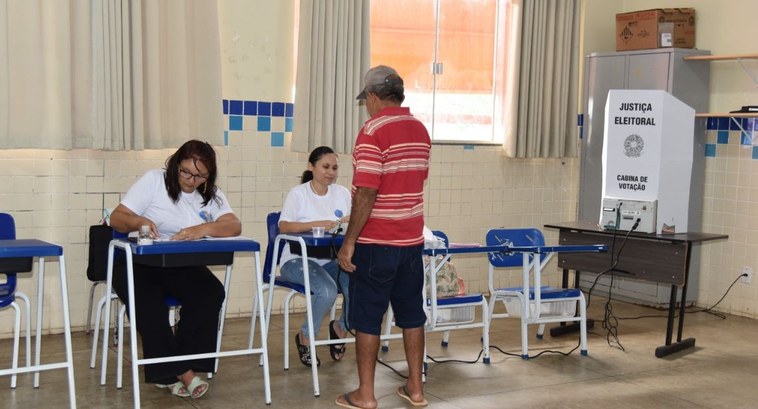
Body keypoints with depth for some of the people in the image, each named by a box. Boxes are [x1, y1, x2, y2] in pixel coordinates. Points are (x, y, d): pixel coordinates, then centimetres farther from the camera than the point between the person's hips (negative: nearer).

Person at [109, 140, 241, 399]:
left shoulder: (211, 194, 6)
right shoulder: (154, 180, -2)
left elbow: (234, 226, -10)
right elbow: (116, 218, -6)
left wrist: (203, 228, -31)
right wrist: (139, 221, -30)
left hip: (183, 265, 3)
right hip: (140, 263, -3)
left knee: (212, 293, -27)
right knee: (147, 303, -34)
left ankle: (170, 372, -23)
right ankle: (181, 372, -23)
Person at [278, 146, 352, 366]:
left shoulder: (342, 193, 12)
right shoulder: (298, 193, -1)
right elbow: (284, 226, -14)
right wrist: (316, 224, -28)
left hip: (332, 260, 4)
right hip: (299, 259, -4)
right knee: (327, 291, -33)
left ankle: (340, 327, 10)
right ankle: (305, 337, -3)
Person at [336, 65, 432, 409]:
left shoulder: (373, 130, -14)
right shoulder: (421, 130, 9)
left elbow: (366, 192, -20)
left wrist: (349, 242, -16)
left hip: (376, 242, -7)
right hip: (411, 240, 7)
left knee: (366, 317, 3)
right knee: (411, 313, 13)